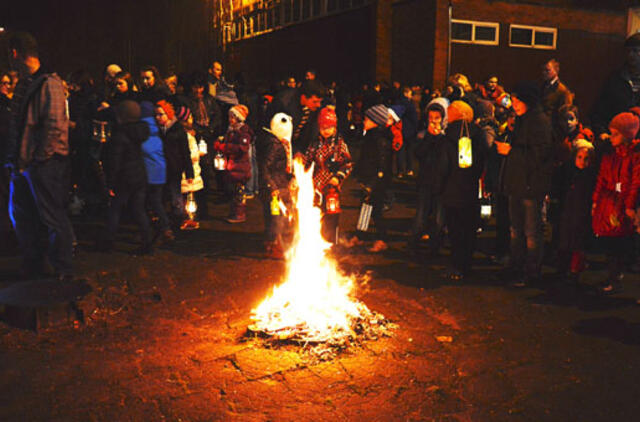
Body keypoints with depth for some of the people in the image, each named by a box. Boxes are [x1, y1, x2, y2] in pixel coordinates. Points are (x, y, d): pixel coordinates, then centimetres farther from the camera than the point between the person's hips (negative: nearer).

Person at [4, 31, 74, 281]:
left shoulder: (49, 83, -12)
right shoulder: (23, 84, 15)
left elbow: (55, 127, -18)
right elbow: (16, 125, 19)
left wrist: (36, 158, -16)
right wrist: (13, 157, 10)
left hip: (45, 164, -9)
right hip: (23, 163, 9)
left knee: (53, 218, -2)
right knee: (20, 214, 15)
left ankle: (63, 273, 9)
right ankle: (32, 266, 29)